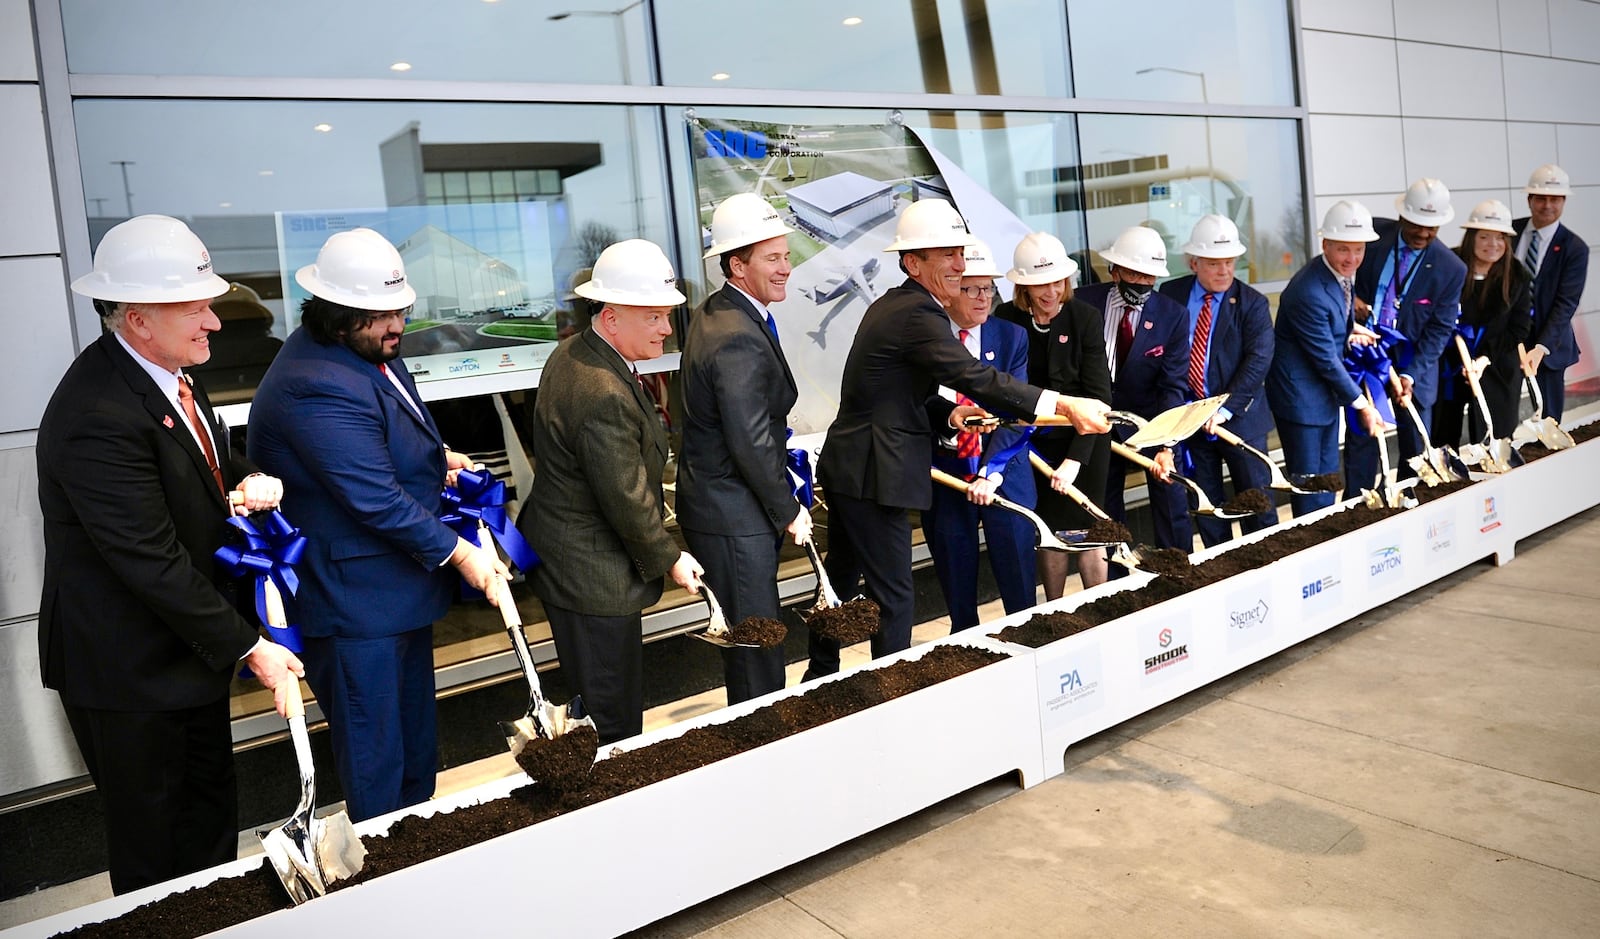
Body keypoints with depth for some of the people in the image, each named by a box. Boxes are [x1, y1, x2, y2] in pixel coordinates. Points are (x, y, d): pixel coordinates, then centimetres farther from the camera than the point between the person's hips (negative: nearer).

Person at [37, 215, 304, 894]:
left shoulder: (167, 371, 0)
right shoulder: (98, 418, -29)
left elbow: (206, 458, 18)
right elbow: (152, 562, -27)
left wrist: (246, 479, -6)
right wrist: (248, 646, -21)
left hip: (191, 642, 9)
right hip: (128, 666, -9)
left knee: (211, 807, 23)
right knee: (153, 844, 11)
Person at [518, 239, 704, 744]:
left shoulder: (572, 353, 4)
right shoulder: (605, 396, -29)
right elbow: (626, 500, -23)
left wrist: (652, 500, 22)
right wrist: (669, 558, -8)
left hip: (562, 560, 11)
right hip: (594, 578, -11)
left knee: (591, 698, 23)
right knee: (614, 717, 2)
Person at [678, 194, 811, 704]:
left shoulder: (713, 313, 9)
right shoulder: (741, 339, -23)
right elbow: (751, 444, -23)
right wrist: (789, 512, -10)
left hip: (716, 502, 10)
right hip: (733, 515, -10)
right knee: (757, 643, 1)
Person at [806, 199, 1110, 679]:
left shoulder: (891, 305, 13)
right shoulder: (917, 315, -19)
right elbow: (977, 377, -29)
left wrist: (948, 416, 5)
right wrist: (1064, 405, -32)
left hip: (846, 469, 11)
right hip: (872, 476, -11)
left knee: (841, 578, 22)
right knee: (891, 595, -1)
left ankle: (821, 676, 37)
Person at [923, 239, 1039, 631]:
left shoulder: (1012, 337, 2)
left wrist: (992, 471, -16)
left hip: (1005, 474, 0)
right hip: (944, 475, 0)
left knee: (1019, 584, 4)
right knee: (957, 587, 10)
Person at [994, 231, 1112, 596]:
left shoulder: (1086, 317, -10)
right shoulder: (1005, 319, -6)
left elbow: (1098, 396, -12)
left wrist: (1075, 458, -18)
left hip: (1083, 441, -2)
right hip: (1033, 441, 2)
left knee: (1084, 531, 3)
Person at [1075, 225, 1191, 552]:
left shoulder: (1173, 315, -14)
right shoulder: (1084, 303, -13)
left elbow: (1173, 386, -18)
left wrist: (1166, 446, -28)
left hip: (1152, 418, -1)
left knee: (1171, 508, 0)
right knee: (1105, 511, 11)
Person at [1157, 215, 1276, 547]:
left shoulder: (1252, 303, -6)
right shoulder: (1171, 295, 1)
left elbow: (1258, 360, -15)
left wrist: (1226, 408, -24)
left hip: (1240, 417, -2)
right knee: (1206, 505, 12)